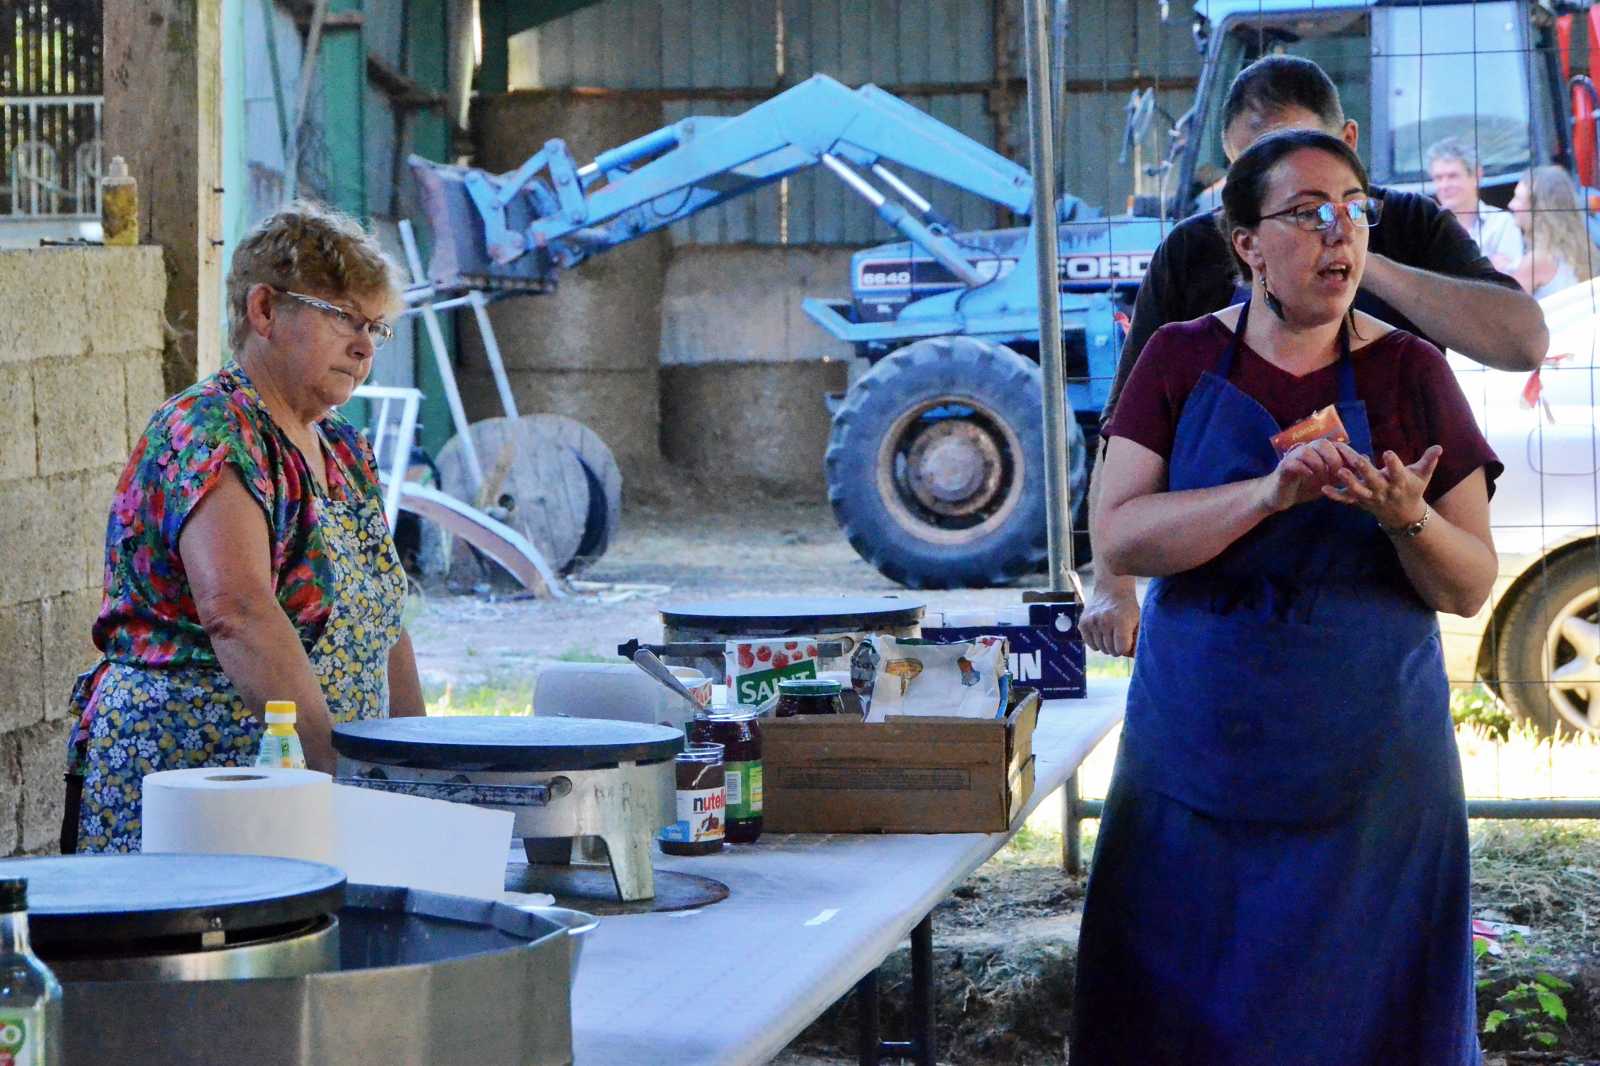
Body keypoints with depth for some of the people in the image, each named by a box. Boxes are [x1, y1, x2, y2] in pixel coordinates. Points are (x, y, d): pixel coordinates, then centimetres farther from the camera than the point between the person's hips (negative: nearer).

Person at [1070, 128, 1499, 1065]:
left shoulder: (1410, 373, 0)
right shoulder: (1183, 361, 2)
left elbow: (1472, 588, -1)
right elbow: (1119, 535, -11)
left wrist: (1405, 519, -22)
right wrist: (1273, 492, -24)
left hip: (1368, 768, 0)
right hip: (1200, 757, 1)